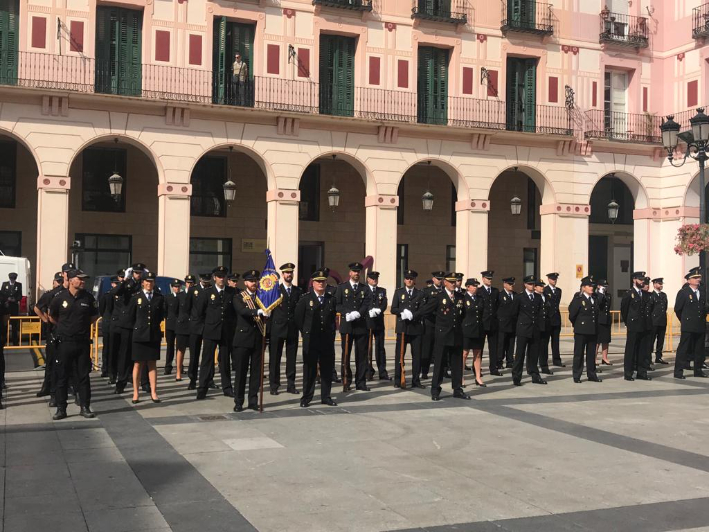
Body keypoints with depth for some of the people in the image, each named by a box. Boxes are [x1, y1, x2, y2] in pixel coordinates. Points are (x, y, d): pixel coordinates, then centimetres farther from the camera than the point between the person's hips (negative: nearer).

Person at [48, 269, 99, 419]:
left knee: (83, 376, 6)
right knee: (62, 376, 4)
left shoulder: (88, 297, 0)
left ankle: (85, 407, 13)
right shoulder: (60, 297, -5)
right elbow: (52, 317, 10)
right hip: (65, 342, -1)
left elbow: (95, 316, 15)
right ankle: (61, 409, 12)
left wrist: (84, 325, 9)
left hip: (83, 342, 1)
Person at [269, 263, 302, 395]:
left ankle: (291, 385, 13)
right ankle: (274, 386, 8)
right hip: (277, 328, -3)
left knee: (291, 358, 6)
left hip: (292, 329, 3)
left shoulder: (298, 291, 11)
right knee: (275, 358, 1)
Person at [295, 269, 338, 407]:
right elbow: (298, 317, 3)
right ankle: (306, 398, 10)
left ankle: (326, 397, 17)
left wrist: (331, 332, 12)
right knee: (309, 369, 2)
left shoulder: (331, 299, 6)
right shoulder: (305, 298, -2)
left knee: (327, 369, 7)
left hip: (327, 340, 3)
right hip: (310, 340, -3)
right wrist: (306, 332, 6)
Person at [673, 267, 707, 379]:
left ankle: (698, 370, 19)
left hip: (700, 327, 5)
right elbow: (677, 309, 1)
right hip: (688, 327, -5)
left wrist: (703, 319, 14)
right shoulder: (683, 292, -4)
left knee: (699, 349, 9)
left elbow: (704, 308, 21)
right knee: (684, 348, -6)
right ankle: (678, 371, -4)